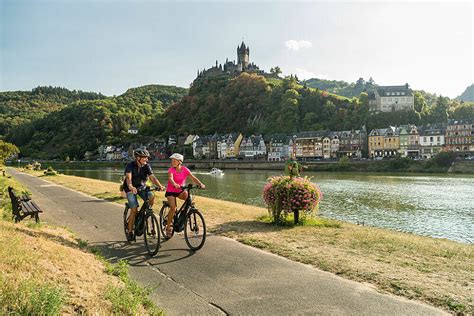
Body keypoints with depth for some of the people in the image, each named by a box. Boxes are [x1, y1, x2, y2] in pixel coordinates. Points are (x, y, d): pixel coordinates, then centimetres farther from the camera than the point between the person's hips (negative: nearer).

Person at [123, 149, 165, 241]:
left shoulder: (146, 166, -9)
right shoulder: (130, 166, -20)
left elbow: (152, 177, -20)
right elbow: (128, 178, -36)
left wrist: (160, 186, -38)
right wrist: (131, 187, -57)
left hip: (142, 186, 4)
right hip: (131, 188, -3)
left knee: (151, 196, -25)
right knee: (134, 209, -14)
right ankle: (130, 232, 0)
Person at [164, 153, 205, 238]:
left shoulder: (185, 169, -7)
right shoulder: (171, 170, -14)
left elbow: (193, 177, -16)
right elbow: (170, 178, -32)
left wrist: (201, 184, -34)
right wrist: (175, 185, -54)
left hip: (180, 191, 2)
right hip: (171, 191, -2)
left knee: (188, 196, -29)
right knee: (173, 208, -19)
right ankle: (168, 227, -2)